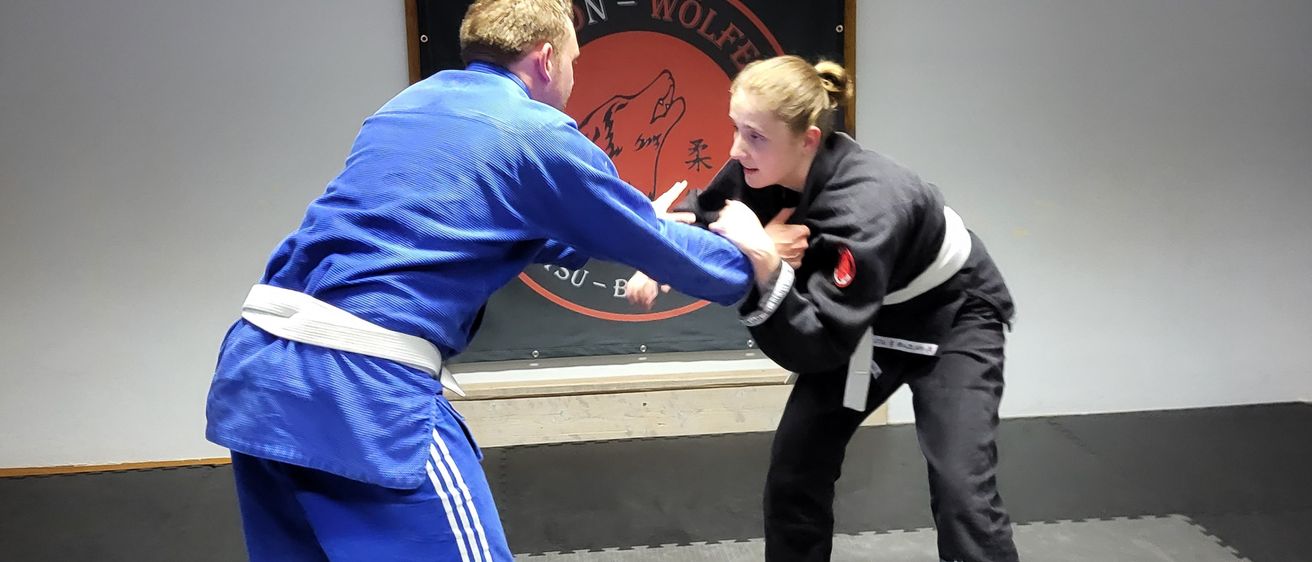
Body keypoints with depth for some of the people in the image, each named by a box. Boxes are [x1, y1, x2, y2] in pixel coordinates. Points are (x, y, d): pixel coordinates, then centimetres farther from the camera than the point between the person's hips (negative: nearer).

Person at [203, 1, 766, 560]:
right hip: (358, 391, -8)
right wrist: (746, 261, 28)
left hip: (257, 368, 9)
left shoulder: (409, 104, 21)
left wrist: (638, 231, 38)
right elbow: (656, 247, 9)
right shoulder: (537, 132, -2)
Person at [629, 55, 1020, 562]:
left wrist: (765, 261, -50)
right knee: (793, 472, 5)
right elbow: (703, 211, 0)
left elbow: (817, 347, -39)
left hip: (952, 317, -6)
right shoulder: (765, 167, -20)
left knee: (962, 495, -18)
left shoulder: (865, 209, -40)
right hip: (867, 319, 7)